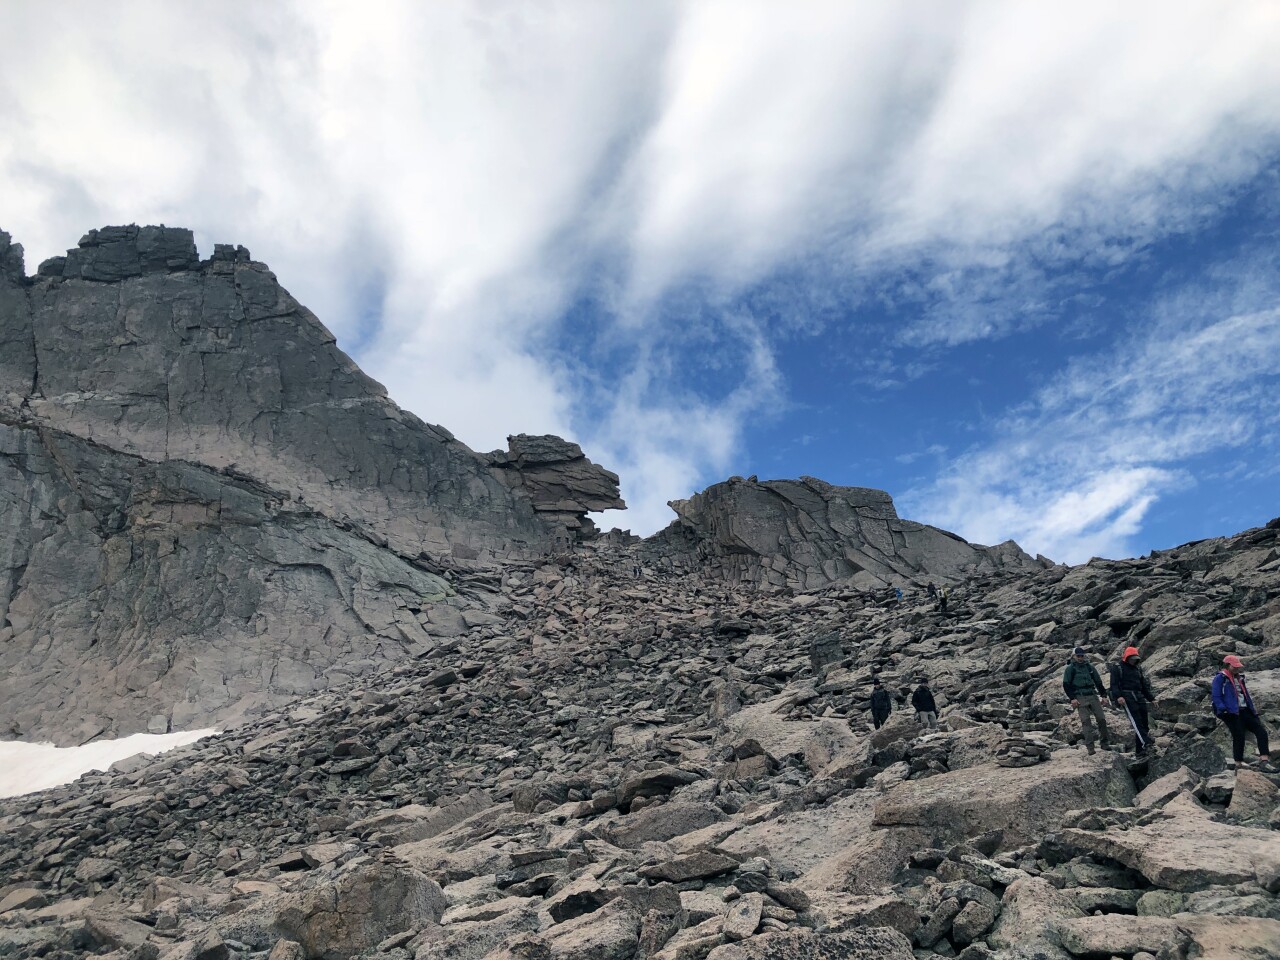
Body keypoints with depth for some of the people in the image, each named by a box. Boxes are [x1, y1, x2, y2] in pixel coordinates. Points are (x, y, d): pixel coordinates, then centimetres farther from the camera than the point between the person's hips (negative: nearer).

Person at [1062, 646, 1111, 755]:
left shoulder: (1089, 666, 15)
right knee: (1086, 721, -8)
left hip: (1093, 696, 4)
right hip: (1080, 698, -4)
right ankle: (1089, 747, -7)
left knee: (1101, 718, -1)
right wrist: (1072, 698, -10)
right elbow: (1066, 685, -2)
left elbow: (1098, 681, 21)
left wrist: (1103, 695, 14)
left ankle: (1105, 743, 13)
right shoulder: (1070, 668, 2)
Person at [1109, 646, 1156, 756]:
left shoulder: (1138, 669, 24)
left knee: (1144, 722, -1)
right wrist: (1118, 696, -20)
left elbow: (1144, 685, 29)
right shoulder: (1117, 668, 4)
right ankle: (1146, 743, -37)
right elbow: (1114, 684, -5)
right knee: (1135, 719, -22)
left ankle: (1139, 750, 2)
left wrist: (1151, 698, 23)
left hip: (1139, 697, 7)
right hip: (1126, 697, -7)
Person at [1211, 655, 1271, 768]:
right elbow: (1216, 697, -10)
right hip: (1232, 712, -8)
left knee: (1261, 731, -5)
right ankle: (1239, 762, -1)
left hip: (1244, 710, 8)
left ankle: (1264, 757, -10)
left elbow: (1246, 694, 26)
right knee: (1239, 736, -10)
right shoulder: (1220, 678, -4)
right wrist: (1224, 711, -20)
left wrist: (1253, 709, 17)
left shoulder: (1239, 678, 21)